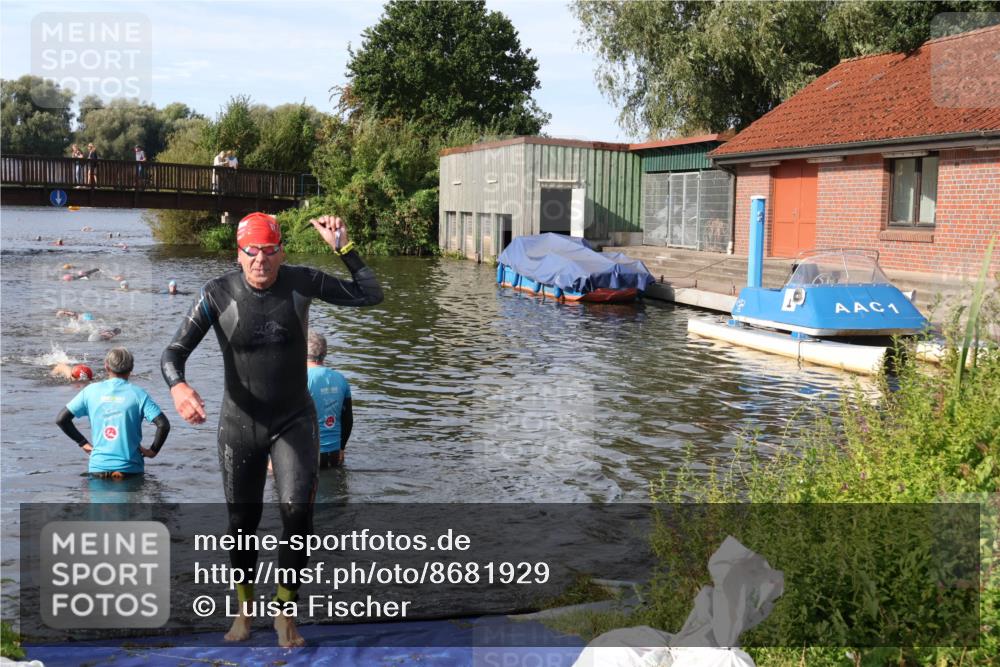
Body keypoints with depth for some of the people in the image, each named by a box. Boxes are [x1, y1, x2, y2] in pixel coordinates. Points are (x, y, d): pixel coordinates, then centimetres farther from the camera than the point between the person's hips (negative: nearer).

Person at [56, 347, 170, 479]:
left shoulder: (91, 391, 6)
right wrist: (153, 451, 5)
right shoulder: (138, 394, -1)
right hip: (130, 468, -2)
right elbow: (163, 425, -10)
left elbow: (61, 419, 9)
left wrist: (83, 443, 16)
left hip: (98, 467, 2)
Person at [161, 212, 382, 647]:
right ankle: (245, 608, 36)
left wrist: (343, 247, -13)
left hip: (295, 421, 0)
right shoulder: (218, 295, -14)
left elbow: (370, 295, -3)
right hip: (240, 425, 0)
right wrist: (177, 386, -38)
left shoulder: (301, 282, -9)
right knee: (242, 521, 11)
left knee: (297, 513, -16)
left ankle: (286, 613, 6)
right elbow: (174, 351, -16)